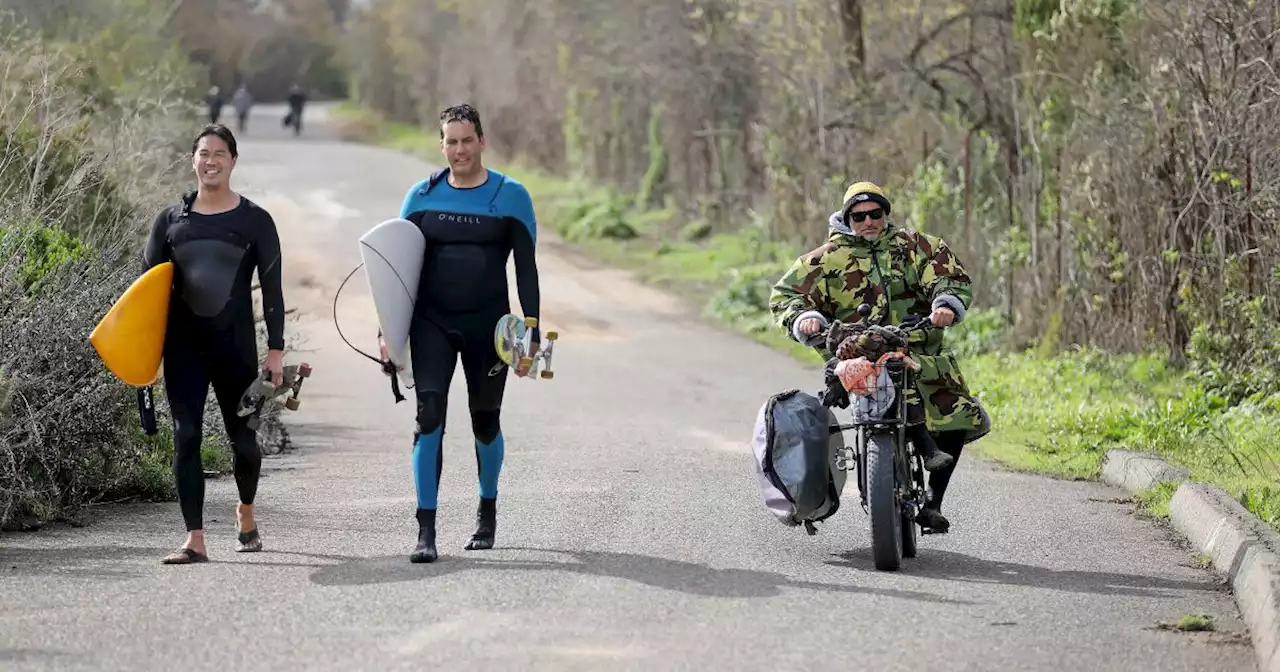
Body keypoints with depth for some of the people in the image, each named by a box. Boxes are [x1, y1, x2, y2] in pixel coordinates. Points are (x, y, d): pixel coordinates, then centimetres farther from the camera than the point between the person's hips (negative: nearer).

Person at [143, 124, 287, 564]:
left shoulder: (254, 220, 2)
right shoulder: (171, 219, 7)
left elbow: (271, 287, 2)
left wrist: (276, 349, -3)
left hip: (235, 343, -1)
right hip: (183, 345, 2)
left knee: (242, 436, 7)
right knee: (186, 437, -5)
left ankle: (246, 513, 36)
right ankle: (195, 540, -4)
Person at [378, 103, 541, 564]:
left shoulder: (510, 196, -1)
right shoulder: (422, 196, 4)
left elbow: (526, 269, 0)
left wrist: (531, 335, -6)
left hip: (488, 323, 0)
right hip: (432, 322, 0)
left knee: (485, 421, 10)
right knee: (429, 416, -13)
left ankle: (487, 511, 35)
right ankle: (426, 531, -13)